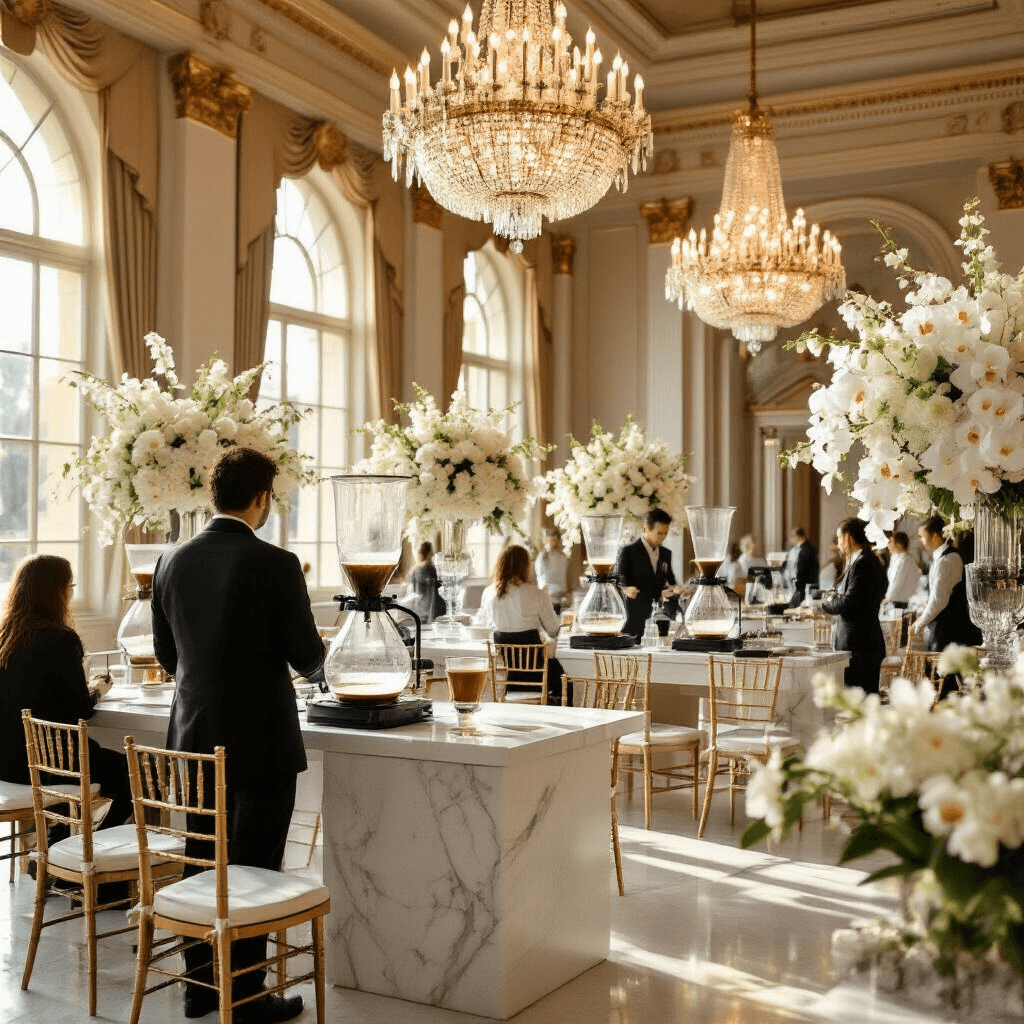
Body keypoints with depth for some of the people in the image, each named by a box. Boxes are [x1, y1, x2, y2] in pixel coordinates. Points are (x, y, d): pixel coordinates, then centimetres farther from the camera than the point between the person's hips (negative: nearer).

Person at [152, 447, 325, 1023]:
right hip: (261, 741, -6)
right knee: (255, 868, 5)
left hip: (196, 737, 6)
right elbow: (307, 657, -12)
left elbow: (167, 654, 10)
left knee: (201, 863, 16)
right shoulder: (275, 564, -16)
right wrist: (312, 652, 11)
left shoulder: (174, 562, 1)